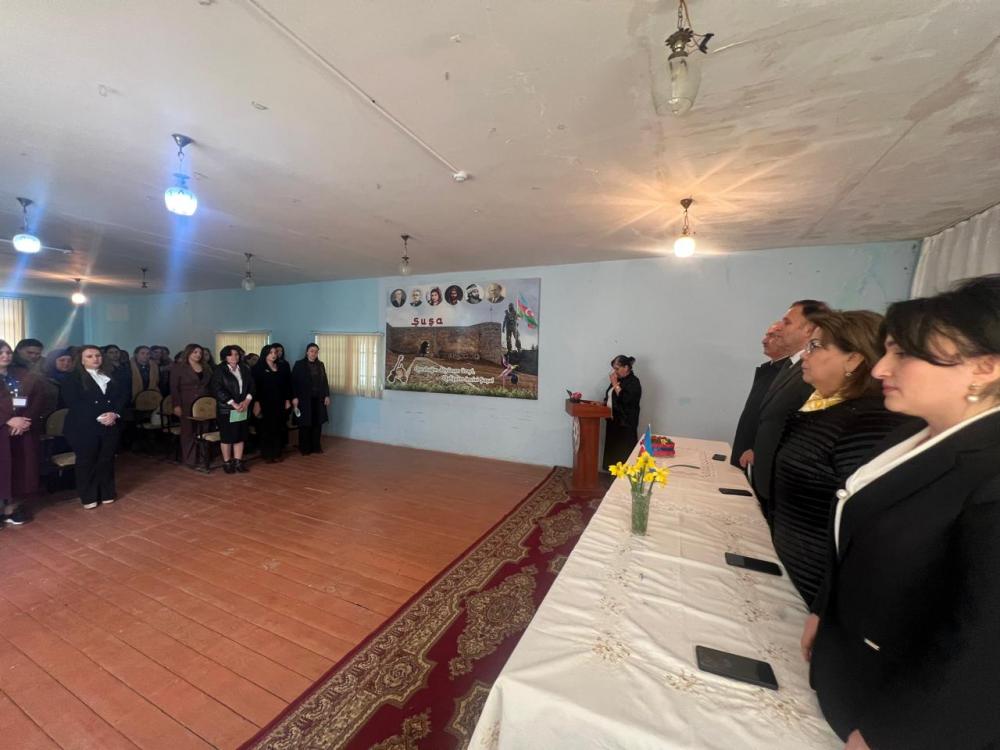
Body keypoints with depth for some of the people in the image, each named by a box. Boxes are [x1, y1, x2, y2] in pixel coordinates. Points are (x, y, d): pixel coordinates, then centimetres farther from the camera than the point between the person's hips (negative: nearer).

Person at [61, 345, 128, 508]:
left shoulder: (111, 377, 12)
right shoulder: (72, 379, 0)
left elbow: (123, 396, 4)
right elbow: (73, 403, -11)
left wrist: (114, 414, -13)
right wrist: (98, 416, -19)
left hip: (110, 426, 3)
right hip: (84, 427, -3)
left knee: (107, 460, 9)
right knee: (86, 462, 5)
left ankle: (107, 493, 19)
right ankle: (88, 497, 16)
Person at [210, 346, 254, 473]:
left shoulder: (244, 369, 9)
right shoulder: (219, 370, -4)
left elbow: (251, 385, 7)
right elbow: (217, 390, -12)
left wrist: (247, 401, -9)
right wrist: (233, 403, -18)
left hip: (243, 409, 4)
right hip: (226, 409, -4)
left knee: (240, 436, 7)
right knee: (227, 437, 4)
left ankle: (238, 462, 15)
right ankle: (227, 463, 16)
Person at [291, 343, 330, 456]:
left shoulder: (320, 365, 10)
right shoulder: (299, 364, -3)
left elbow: (325, 381, 12)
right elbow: (294, 382, -6)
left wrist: (327, 395, 6)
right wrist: (294, 397, -12)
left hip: (318, 399, 4)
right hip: (304, 399, -4)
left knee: (317, 423, 6)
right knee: (305, 424, 2)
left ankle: (316, 446, 17)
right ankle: (304, 448, 13)